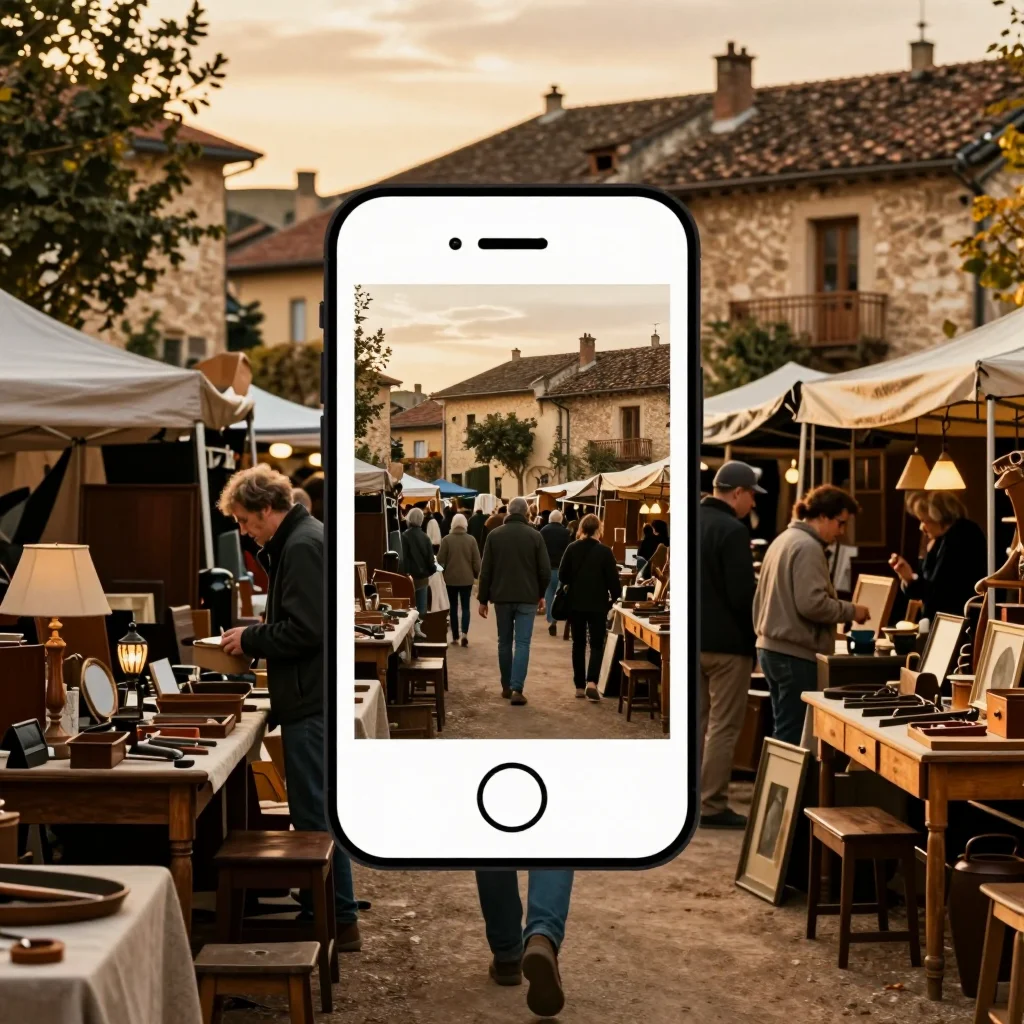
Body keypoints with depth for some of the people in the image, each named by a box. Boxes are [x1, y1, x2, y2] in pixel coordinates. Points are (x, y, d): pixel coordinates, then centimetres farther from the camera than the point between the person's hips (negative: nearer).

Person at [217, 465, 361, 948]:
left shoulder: (301, 546, -16)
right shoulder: (302, 538, 16)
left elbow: (304, 631, -22)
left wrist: (251, 639, -10)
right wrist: (256, 637, 10)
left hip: (310, 703, -11)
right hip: (309, 698, 11)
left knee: (314, 813, -5)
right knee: (310, 808, 15)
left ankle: (341, 921, 1)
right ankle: (316, 908, 23)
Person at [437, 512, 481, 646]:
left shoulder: (447, 539, -8)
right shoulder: (471, 540, -4)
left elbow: (440, 560, -5)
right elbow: (476, 561, -1)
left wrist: (442, 573, 13)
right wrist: (477, 575, 14)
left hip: (451, 578, 0)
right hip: (467, 578, 0)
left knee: (453, 607, 10)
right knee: (465, 606, 5)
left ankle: (455, 636, 11)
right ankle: (465, 633, -14)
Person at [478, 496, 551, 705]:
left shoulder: (494, 535, -1)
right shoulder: (535, 535, -4)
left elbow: (485, 570, -1)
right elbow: (545, 570, -2)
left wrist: (483, 599, 6)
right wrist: (541, 594, 14)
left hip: (501, 596, 2)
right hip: (527, 597, -2)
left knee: (504, 642, 14)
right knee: (522, 643, -3)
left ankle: (506, 687, 20)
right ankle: (517, 689, -13)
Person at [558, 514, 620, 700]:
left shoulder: (572, 548, -5)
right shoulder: (605, 551, -11)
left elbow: (562, 576, -1)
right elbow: (613, 578, -9)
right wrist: (615, 596, 9)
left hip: (576, 603, 2)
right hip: (598, 604, -2)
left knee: (578, 643, 13)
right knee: (596, 644, 4)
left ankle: (580, 686, 14)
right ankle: (591, 682, -15)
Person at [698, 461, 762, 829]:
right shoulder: (733, 530, -17)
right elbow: (742, 594, -19)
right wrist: (752, 636, -7)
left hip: (692, 638, 8)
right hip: (726, 641, -8)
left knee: (697, 721, 15)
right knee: (723, 726, -3)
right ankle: (712, 806, -3)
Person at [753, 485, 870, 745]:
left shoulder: (783, 540, 16)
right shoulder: (807, 547, -15)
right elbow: (811, 603, -23)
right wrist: (851, 611, -11)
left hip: (770, 648, 10)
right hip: (796, 654, -10)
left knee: (783, 732, 14)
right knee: (794, 736, -6)